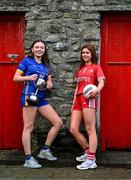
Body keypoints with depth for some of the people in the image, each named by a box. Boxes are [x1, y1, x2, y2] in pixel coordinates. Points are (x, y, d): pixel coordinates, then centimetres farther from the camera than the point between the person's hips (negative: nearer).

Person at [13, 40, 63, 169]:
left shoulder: (46, 65, 19)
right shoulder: (26, 61, 2)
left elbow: (50, 83, 21)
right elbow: (15, 78, 1)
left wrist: (49, 85, -3)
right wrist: (29, 78, -15)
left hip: (41, 98, 7)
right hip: (29, 95, -7)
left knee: (58, 122, 2)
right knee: (28, 127, -6)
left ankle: (45, 150, 11)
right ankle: (28, 159, -1)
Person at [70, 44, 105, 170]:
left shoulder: (96, 67, 7)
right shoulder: (80, 69, 25)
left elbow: (101, 82, -9)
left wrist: (97, 90, -32)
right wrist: (73, 103, 15)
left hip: (89, 98, -7)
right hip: (78, 99, 7)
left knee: (90, 129, -9)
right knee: (73, 129, 0)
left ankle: (91, 160, -8)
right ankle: (88, 151, 17)